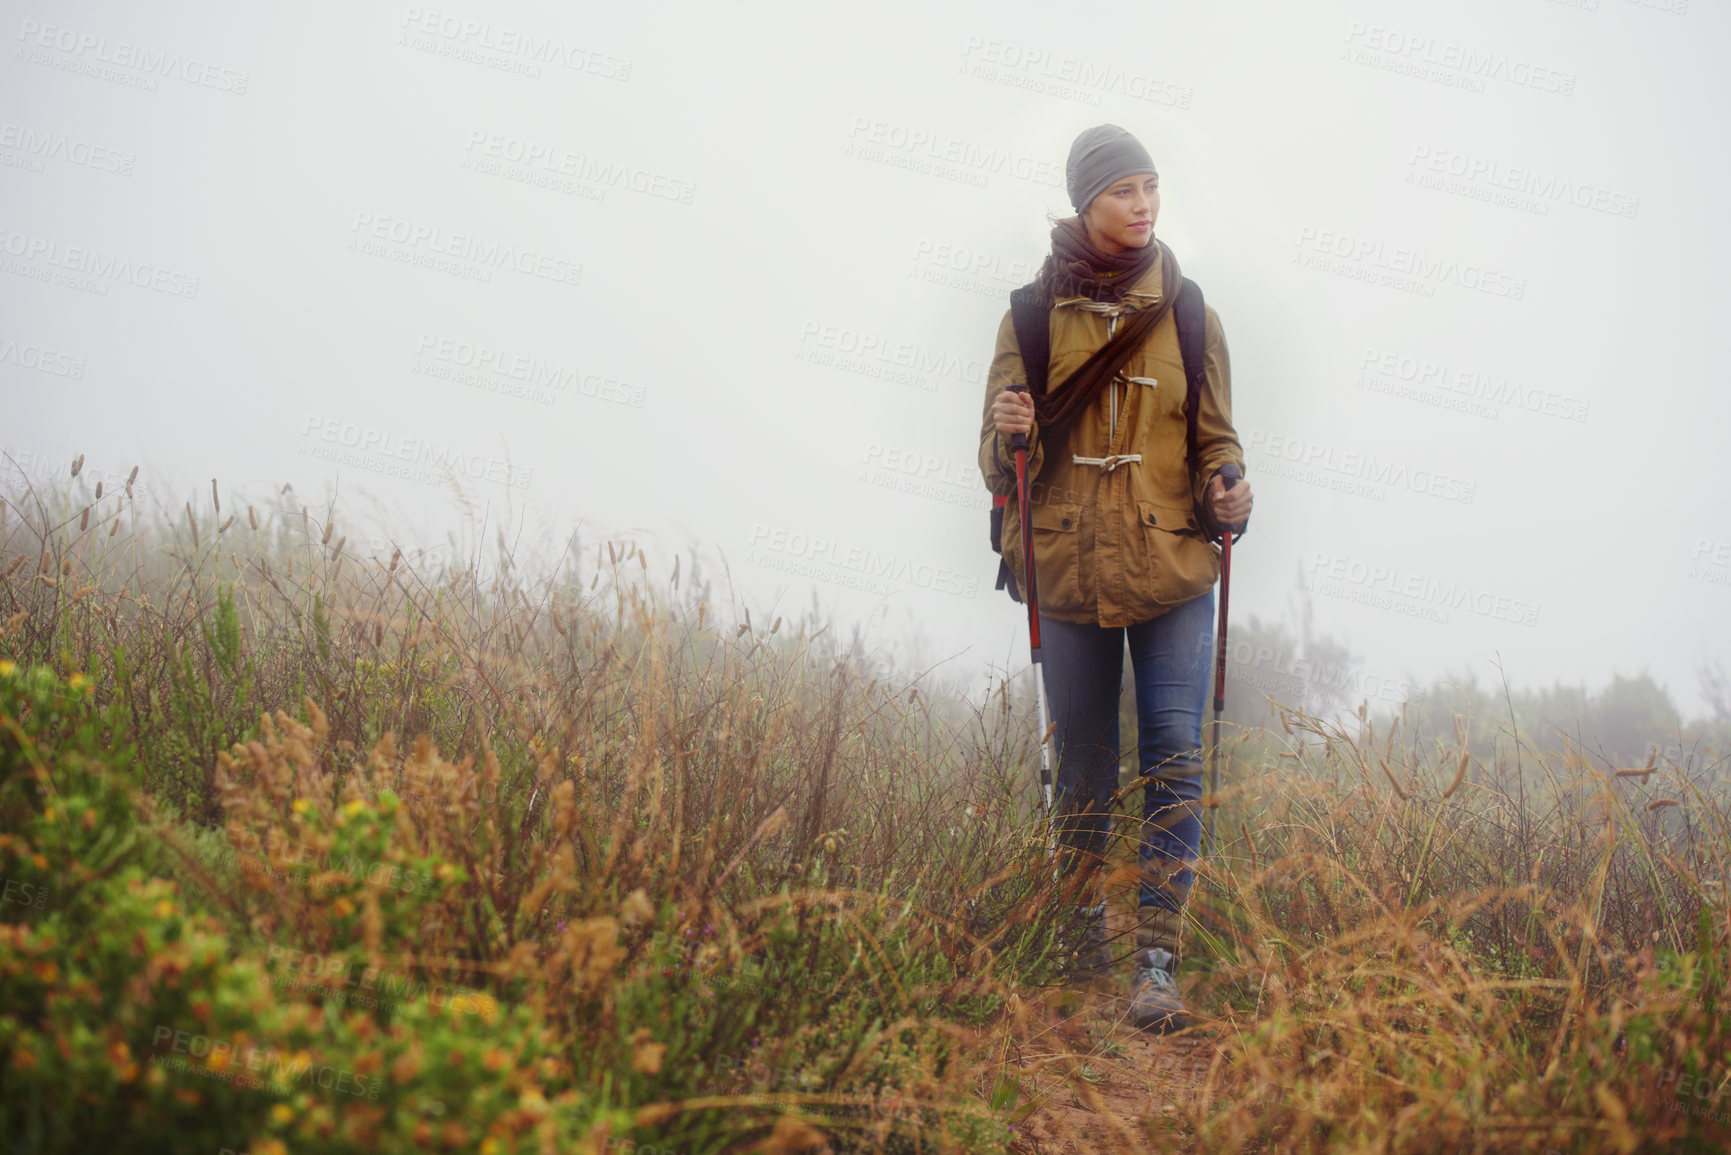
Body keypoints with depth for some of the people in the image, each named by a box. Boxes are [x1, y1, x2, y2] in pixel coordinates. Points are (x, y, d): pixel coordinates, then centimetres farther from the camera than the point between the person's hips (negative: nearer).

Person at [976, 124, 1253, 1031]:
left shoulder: (1187, 314, 4)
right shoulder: (1033, 315, 3)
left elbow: (1215, 437, 9)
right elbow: (999, 463, 5)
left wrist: (1225, 492, -13)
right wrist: (1008, 433, -19)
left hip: (1174, 575, 0)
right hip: (1068, 574, 0)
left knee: (1175, 761, -8)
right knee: (1082, 766, 9)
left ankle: (1156, 964, -6)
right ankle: (1086, 929, 29)